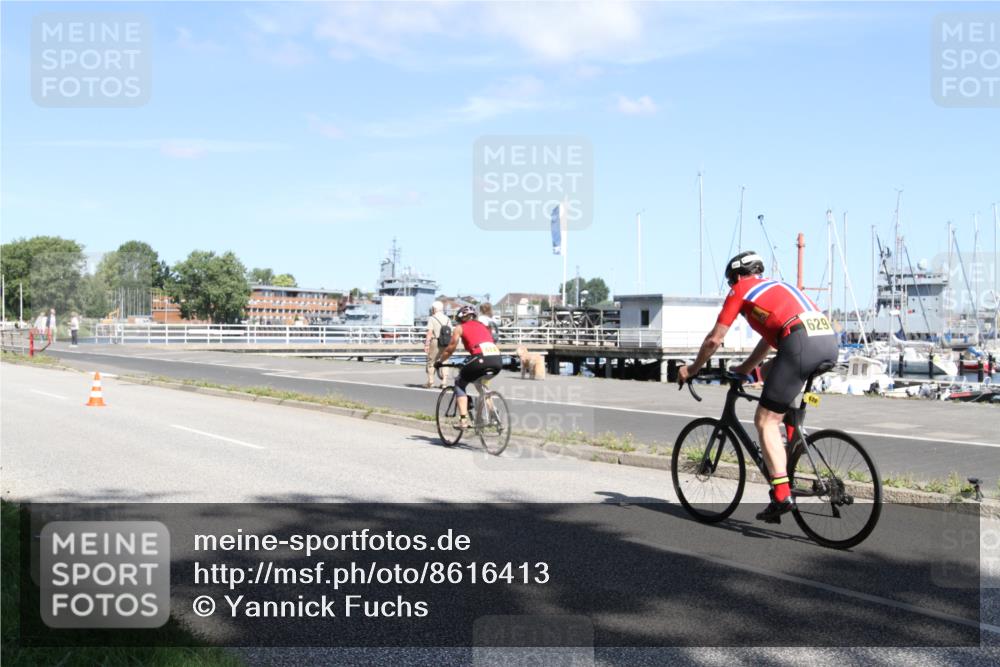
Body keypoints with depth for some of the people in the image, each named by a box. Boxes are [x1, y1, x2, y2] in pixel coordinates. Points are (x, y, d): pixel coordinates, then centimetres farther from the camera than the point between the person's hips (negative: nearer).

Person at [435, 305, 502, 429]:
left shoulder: (460, 328, 16)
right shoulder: (482, 325, 31)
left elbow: (450, 349, 16)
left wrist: (439, 362, 33)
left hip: (481, 358, -5)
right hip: (497, 360, 5)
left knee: (460, 383, 17)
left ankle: (464, 420, 4)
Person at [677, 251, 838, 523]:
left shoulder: (741, 289, 15)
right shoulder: (777, 286, 35)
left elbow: (714, 340, 15)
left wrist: (692, 368, 30)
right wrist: (746, 367, 54)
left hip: (800, 343, -7)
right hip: (830, 340, 8)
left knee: (766, 420, 1)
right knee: (769, 372, 32)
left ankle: (782, 496, -8)